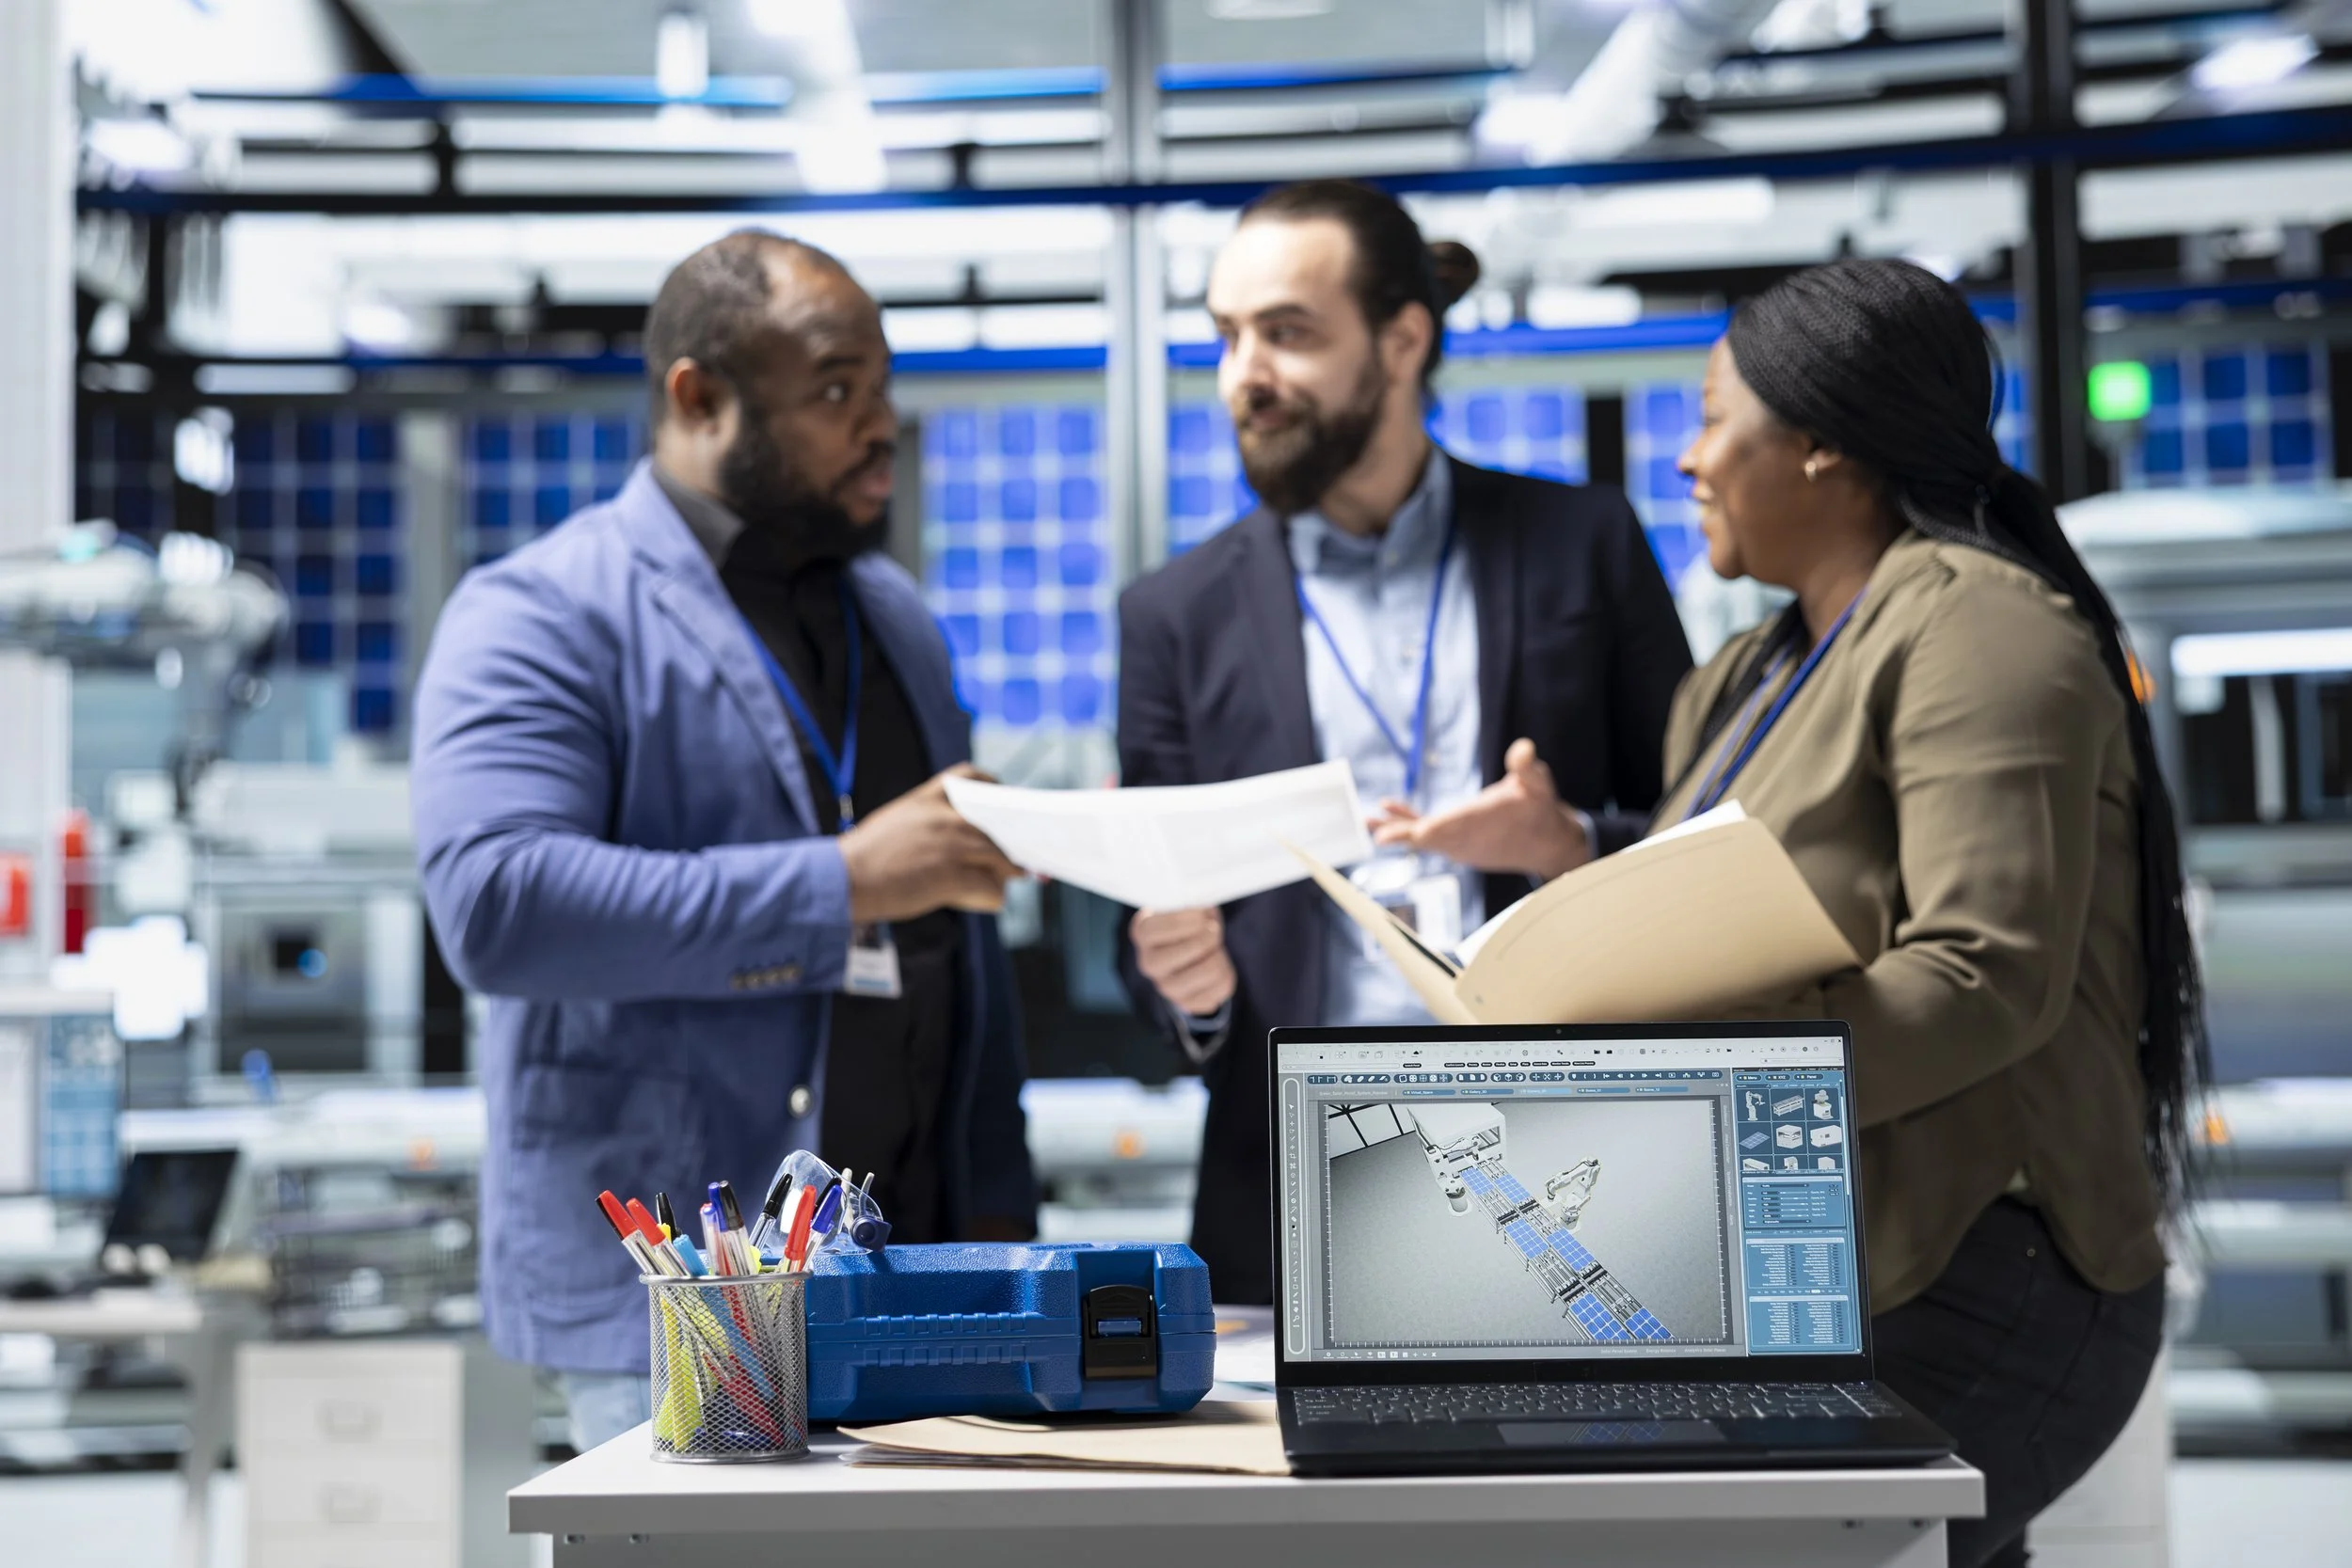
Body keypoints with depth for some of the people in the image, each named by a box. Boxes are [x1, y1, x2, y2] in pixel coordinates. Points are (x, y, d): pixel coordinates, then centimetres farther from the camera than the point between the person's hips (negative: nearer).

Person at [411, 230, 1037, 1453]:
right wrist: (841, 881, -22)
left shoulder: (892, 613, 16)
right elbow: (496, 904, -23)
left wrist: (999, 1204, 13)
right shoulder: (541, 617, -7)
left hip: (905, 1266, 6)